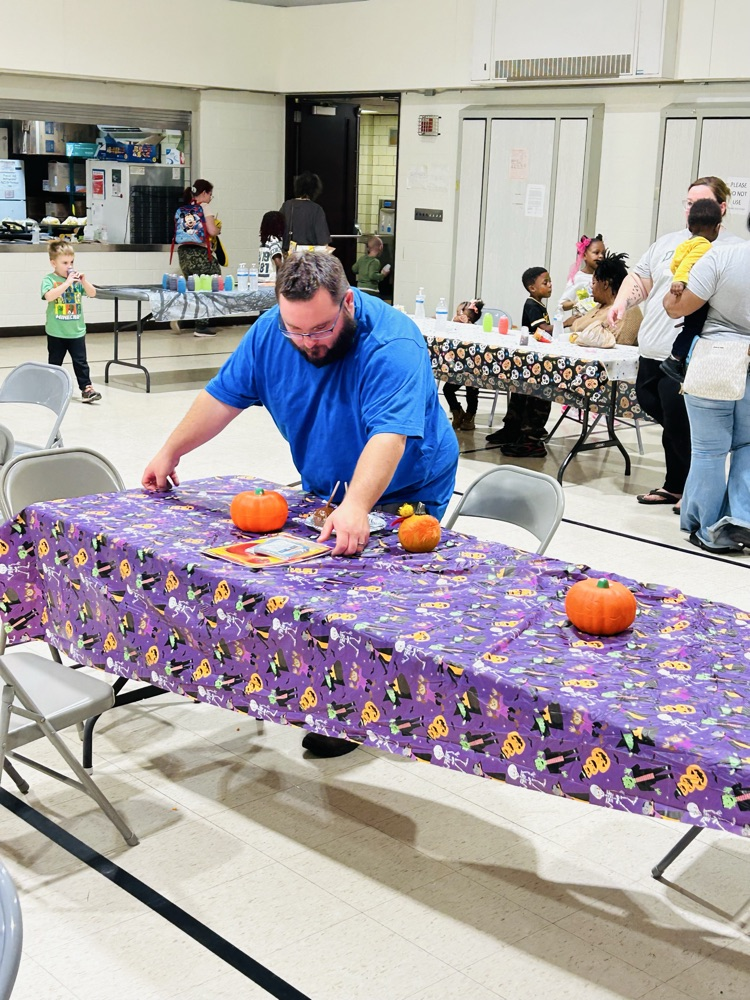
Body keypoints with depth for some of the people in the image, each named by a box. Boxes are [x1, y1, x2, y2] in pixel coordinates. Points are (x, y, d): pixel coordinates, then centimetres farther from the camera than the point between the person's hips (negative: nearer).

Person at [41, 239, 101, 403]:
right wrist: (67, 282, -29)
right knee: (54, 362, 11)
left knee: (81, 362, 2)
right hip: (56, 332, -2)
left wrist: (84, 281, -18)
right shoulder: (49, 279, -9)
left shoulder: (77, 278, 3)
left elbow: (92, 294, -1)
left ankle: (86, 389, 2)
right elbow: (49, 296, -27)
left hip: (77, 330, 2)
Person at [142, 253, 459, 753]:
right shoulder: (270, 333, -12)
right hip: (325, 488, 6)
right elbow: (225, 396, 0)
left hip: (404, 493, -6)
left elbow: (389, 435, -45)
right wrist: (170, 452, 1)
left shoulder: (392, 346, -32)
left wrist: (356, 507, -59)